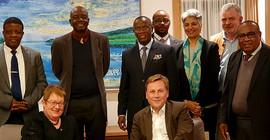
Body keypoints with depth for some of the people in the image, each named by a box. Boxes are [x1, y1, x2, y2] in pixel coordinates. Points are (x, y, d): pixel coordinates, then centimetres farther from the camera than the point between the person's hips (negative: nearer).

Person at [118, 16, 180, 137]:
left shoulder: (167, 51, 1)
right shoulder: (127, 55, 11)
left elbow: (173, 83, 0)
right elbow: (124, 86, 12)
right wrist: (121, 113, 6)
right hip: (135, 112, 3)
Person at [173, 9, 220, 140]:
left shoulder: (211, 47, 1)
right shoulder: (177, 49, 10)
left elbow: (213, 79, -6)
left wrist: (199, 104, -12)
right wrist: (186, 102, -7)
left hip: (207, 108, -2)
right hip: (184, 108, 2)